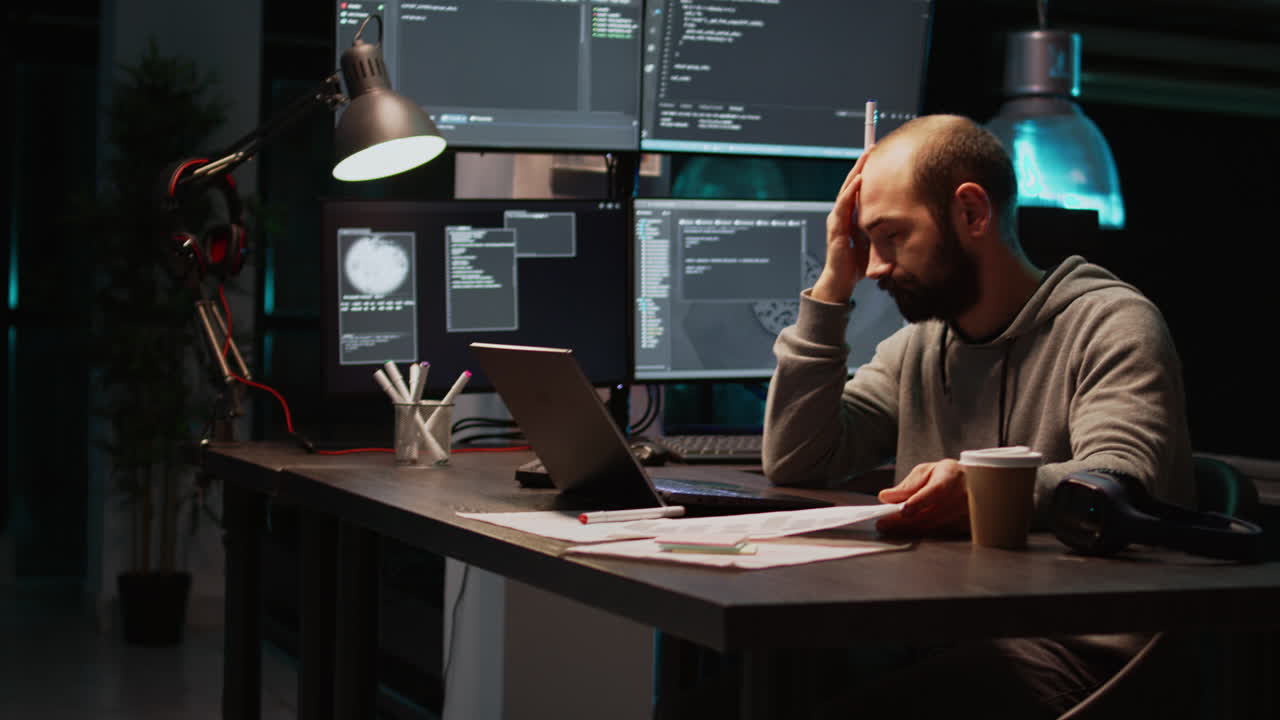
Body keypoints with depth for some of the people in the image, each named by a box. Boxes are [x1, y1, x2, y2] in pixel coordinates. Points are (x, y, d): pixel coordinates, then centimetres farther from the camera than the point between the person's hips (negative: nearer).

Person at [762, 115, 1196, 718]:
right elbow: (793, 464, 10)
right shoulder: (915, 347, 18)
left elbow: (1121, 484, -19)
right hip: (940, 641, 6)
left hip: (1080, 641, -6)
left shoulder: (1111, 323, -3)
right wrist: (833, 285, 7)